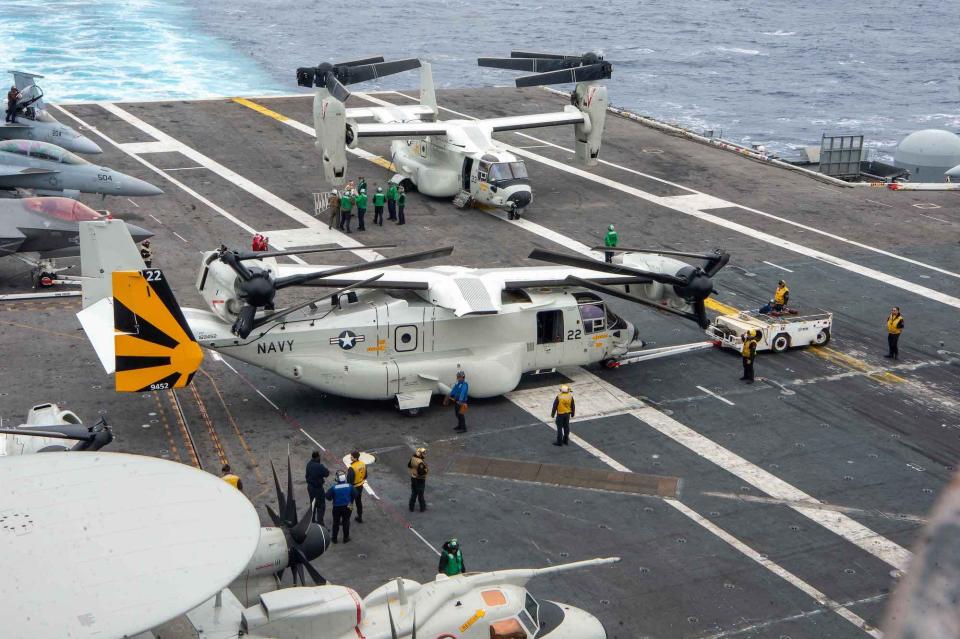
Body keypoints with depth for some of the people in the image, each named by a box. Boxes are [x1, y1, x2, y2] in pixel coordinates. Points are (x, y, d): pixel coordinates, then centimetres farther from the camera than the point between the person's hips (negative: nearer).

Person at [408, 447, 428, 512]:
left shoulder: (413, 458, -6)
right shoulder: (421, 462, -31)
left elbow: (409, 465, 11)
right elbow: (421, 472, -34)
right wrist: (426, 470, -18)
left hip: (413, 478, 7)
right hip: (420, 480, -7)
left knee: (413, 493, 20)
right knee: (420, 494, 10)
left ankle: (411, 507, 29)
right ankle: (422, 508, 26)